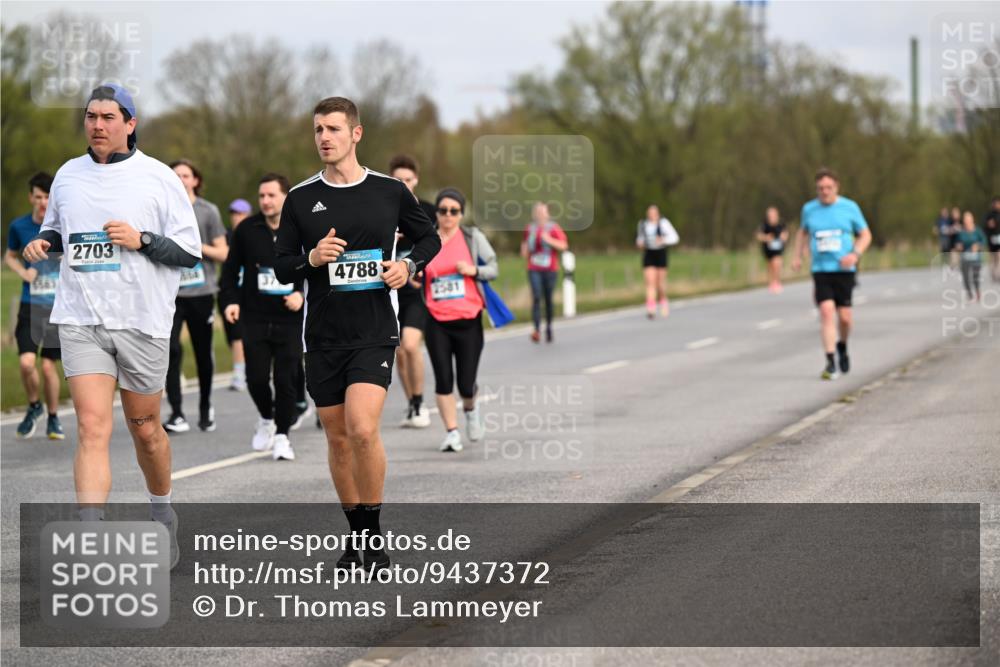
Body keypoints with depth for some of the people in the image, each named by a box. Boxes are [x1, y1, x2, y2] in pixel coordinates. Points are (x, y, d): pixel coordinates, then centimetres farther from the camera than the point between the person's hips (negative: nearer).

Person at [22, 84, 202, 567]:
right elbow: (55, 229, 25)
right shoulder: (68, 176, 9)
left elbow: (191, 251, -1)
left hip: (142, 322, -1)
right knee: (92, 427, -12)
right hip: (81, 320, 1)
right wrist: (43, 242, 2)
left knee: (145, 428, 11)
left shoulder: (159, 178, -1)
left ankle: (162, 513, 38)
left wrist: (142, 240, -16)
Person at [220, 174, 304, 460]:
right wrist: (230, 300, -1)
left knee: (286, 379, -5)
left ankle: (282, 435, 8)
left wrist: (302, 294, -11)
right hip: (254, 318, 1)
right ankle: (266, 418, 26)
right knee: (256, 377, -3)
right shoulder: (246, 230, 4)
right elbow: (231, 269, 12)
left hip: (290, 319, -1)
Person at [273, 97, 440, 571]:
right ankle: (355, 536, 23)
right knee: (338, 438, 8)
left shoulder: (390, 192, 2)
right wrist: (311, 259, -14)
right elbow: (281, 266, 8)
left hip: (375, 332, -3)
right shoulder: (301, 199, 4)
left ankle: (373, 533, -4)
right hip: (323, 336, 3)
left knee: (363, 429, -20)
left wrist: (409, 266, -4)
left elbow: (429, 238, 17)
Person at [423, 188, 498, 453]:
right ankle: (451, 433, 3)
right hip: (437, 322, 1)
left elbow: (494, 269, 5)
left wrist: (474, 270, -13)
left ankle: (470, 409, 34)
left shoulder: (473, 237, 2)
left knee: (466, 384, -1)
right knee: (443, 379, -6)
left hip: (468, 321, -1)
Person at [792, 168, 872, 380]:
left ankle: (842, 346, 32)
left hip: (844, 270, 0)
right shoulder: (809, 209, 6)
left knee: (844, 317, -1)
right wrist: (798, 256, 12)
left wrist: (855, 254, -11)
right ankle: (830, 363, -13)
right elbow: (803, 232, 25)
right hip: (820, 270, 0)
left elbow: (865, 235, 7)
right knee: (826, 312, -14)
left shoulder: (849, 207, 0)